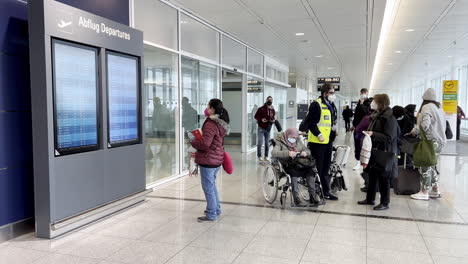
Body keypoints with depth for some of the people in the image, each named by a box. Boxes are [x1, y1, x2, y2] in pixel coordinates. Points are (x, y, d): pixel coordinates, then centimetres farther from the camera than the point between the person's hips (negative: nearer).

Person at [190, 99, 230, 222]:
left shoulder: (211, 124, -21)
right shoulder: (221, 123, 10)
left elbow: (204, 143, -26)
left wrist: (193, 142, -9)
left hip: (208, 160, -10)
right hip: (217, 158, 10)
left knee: (208, 187, 1)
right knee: (212, 184, 23)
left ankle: (211, 215, 9)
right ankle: (216, 209, 33)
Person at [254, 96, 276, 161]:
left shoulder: (273, 110, 7)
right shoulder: (261, 109, -7)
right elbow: (256, 116, -3)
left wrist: (273, 120, -3)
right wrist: (261, 119, -20)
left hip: (268, 129, 4)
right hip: (261, 128, -4)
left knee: (267, 143, 8)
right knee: (260, 143, -3)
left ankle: (266, 156, 18)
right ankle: (259, 156, 8)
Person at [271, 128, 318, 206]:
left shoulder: (298, 142, 19)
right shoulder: (280, 142, 2)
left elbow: (308, 150, 19)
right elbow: (274, 153, -16)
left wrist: (305, 152, -8)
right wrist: (288, 153, -30)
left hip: (299, 164, 4)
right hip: (287, 165, -4)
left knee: (310, 172, -25)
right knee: (294, 173, -36)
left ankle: (312, 196, -19)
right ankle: (296, 197, -32)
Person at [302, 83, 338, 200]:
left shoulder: (331, 105, 16)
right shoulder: (316, 104, -14)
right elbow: (311, 122, -18)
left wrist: (333, 133, 15)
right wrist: (318, 135, -22)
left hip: (328, 141, 9)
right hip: (317, 141, -9)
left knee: (325, 168, 16)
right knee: (317, 168, -2)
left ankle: (326, 191, 26)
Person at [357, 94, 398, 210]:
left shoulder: (389, 118, -16)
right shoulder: (376, 116, 10)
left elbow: (389, 138, -21)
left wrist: (373, 134, -28)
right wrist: (368, 133, 6)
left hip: (384, 153, -9)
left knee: (383, 178, 1)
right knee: (372, 175, 16)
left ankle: (385, 203, 14)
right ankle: (370, 198, 29)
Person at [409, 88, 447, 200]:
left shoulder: (426, 108, -11)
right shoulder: (439, 108, 16)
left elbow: (424, 125, -23)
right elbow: (444, 126, 17)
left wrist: (414, 131, -8)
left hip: (430, 141, -9)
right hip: (440, 140, 9)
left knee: (425, 166, -2)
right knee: (431, 165, 18)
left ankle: (424, 192, 3)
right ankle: (435, 190, 23)